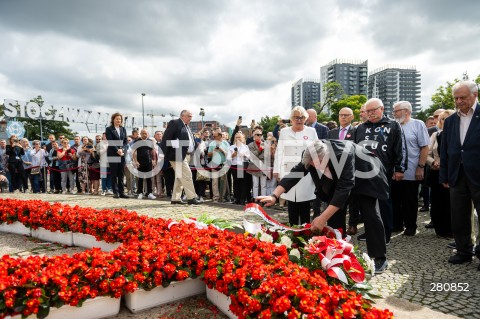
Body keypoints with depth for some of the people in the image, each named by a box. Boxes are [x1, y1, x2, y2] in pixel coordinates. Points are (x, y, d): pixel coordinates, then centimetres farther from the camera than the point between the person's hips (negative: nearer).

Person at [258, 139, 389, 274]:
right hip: (339, 179, 5)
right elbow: (295, 173, -23)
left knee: (370, 214, -11)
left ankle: (380, 258, 3)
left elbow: (344, 188, -43)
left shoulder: (343, 154, -43)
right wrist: (274, 196, -33)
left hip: (365, 176, -5)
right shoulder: (313, 154, -26)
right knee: (335, 213, -3)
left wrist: (323, 218, -45)